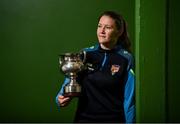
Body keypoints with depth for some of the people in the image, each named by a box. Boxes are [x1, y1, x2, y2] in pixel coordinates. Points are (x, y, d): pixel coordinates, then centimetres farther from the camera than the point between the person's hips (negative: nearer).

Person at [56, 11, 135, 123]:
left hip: (113, 119, -2)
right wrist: (61, 98, -12)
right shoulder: (85, 54, 0)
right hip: (84, 117, 3)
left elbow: (129, 99, -7)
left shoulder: (126, 59, -8)